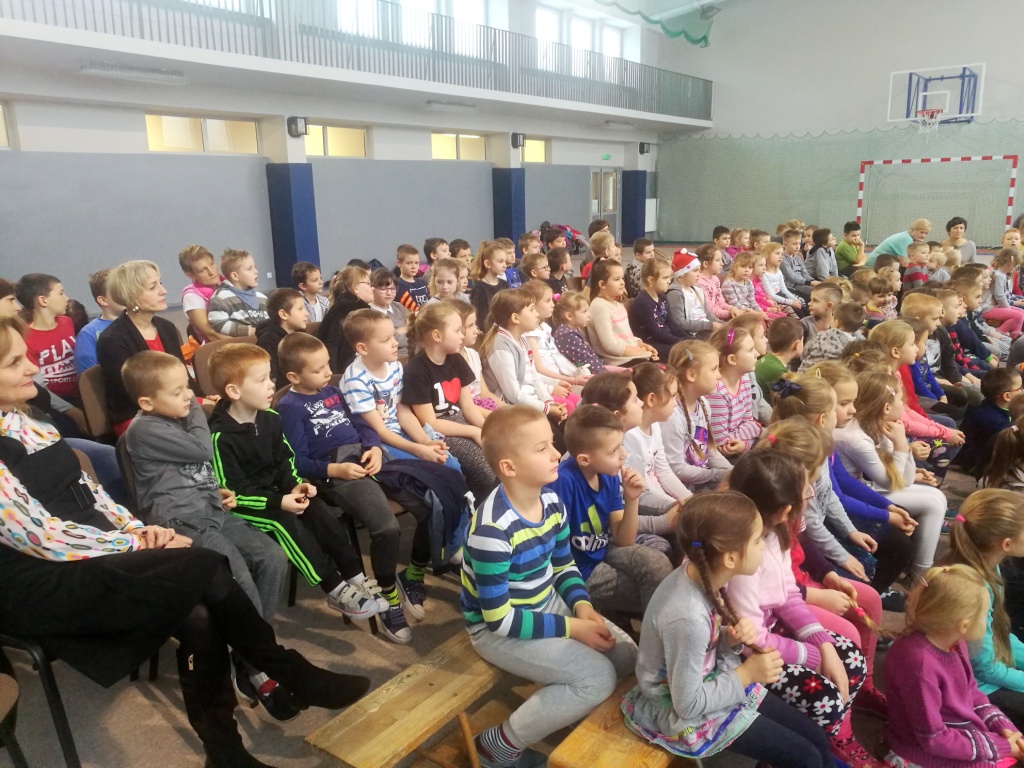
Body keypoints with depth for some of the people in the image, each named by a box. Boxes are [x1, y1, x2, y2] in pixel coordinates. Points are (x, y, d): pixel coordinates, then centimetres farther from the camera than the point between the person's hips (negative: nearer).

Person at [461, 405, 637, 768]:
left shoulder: (551, 500, -6)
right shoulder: (492, 531, -31)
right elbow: (499, 618, -26)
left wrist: (582, 606, -11)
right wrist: (570, 628, -23)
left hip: (547, 604, 8)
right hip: (498, 629, -8)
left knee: (625, 655, 1)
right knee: (598, 676, -19)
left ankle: (560, 708, 19)